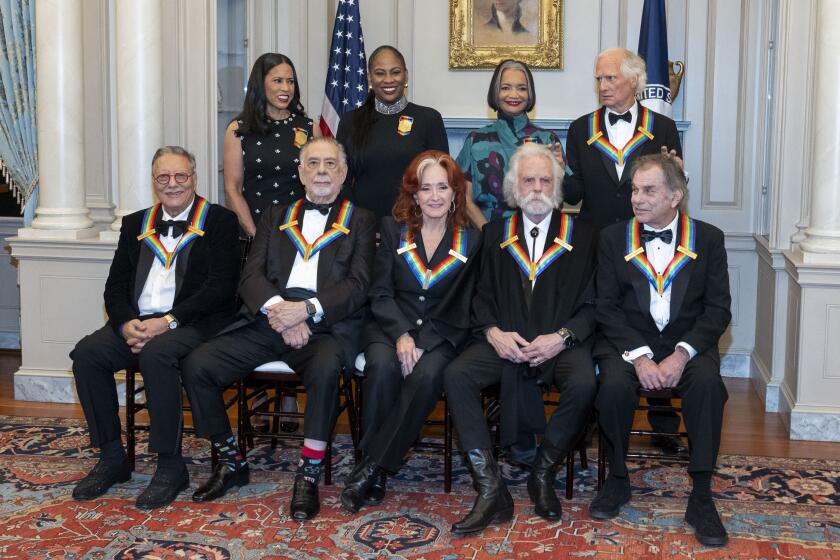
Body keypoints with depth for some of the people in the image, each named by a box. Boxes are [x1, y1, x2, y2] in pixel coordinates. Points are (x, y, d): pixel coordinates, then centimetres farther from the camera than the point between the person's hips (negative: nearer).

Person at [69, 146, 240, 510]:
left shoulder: (219, 222, 3)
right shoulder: (136, 225, 19)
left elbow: (221, 288, -8)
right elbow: (115, 287, 13)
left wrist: (168, 321, -17)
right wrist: (127, 323, -9)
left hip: (191, 323, -5)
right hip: (138, 322, 5)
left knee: (156, 354, -35)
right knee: (87, 353, -20)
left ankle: (170, 465, -23)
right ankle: (112, 458, -7)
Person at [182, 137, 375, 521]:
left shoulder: (360, 221, 13)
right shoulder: (276, 218, 22)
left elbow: (358, 286, -1)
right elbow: (251, 276, 9)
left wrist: (306, 309, -17)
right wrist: (277, 308, -13)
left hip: (326, 325, -3)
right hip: (270, 320, 4)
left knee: (324, 368, -37)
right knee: (197, 364, -15)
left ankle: (308, 475, -22)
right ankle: (231, 462, 3)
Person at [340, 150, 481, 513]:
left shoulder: (470, 241, 8)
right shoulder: (392, 230, 9)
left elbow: (461, 309, 3)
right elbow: (380, 293, 2)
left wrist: (422, 343, -13)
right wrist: (402, 335, -16)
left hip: (440, 335, 0)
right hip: (389, 327, 1)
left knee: (427, 375, -33)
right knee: (382, 366, -33)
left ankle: (371, 467, -26)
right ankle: (375, 479, -25)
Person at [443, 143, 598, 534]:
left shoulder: (582, 236, 10)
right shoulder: (495, 234, 16)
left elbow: (592, 303, 4)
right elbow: (481, 295, 11)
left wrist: (562, 337, -13)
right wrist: (493, 332, -8)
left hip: (561, 344, -2)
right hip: (505, 342, 2)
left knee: (583, 385, -34)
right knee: (455, 375, -26)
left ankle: (542, 476, -10)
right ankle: (491, 491, -24)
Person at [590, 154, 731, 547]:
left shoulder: (708, 239, 3)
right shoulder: (613, 238, 4)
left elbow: (718, 309, -2)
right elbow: (607, 307, -2)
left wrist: (682, 355, -17)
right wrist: (639, 356, -17)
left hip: (688, 342, 0)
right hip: (629, 341, 0)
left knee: (707, 383, -31)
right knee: (614, 384, -30)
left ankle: (701, 496, -19)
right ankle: (617, 481, -6)